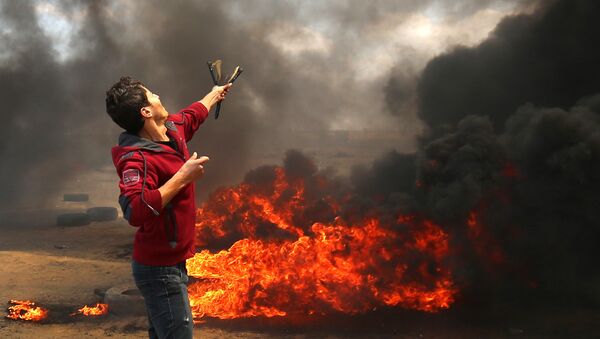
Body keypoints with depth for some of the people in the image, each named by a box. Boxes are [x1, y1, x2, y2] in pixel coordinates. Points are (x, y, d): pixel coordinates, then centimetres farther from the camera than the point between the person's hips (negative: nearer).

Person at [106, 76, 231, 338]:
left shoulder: (173, 129, 3)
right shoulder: (137, 159, -26)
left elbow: (191, 115, 27)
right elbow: (135, 211, -41)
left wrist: (215, 94, 45)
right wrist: (183, 177, -33)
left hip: (171, 261, 10)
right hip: (160, 269, -9)